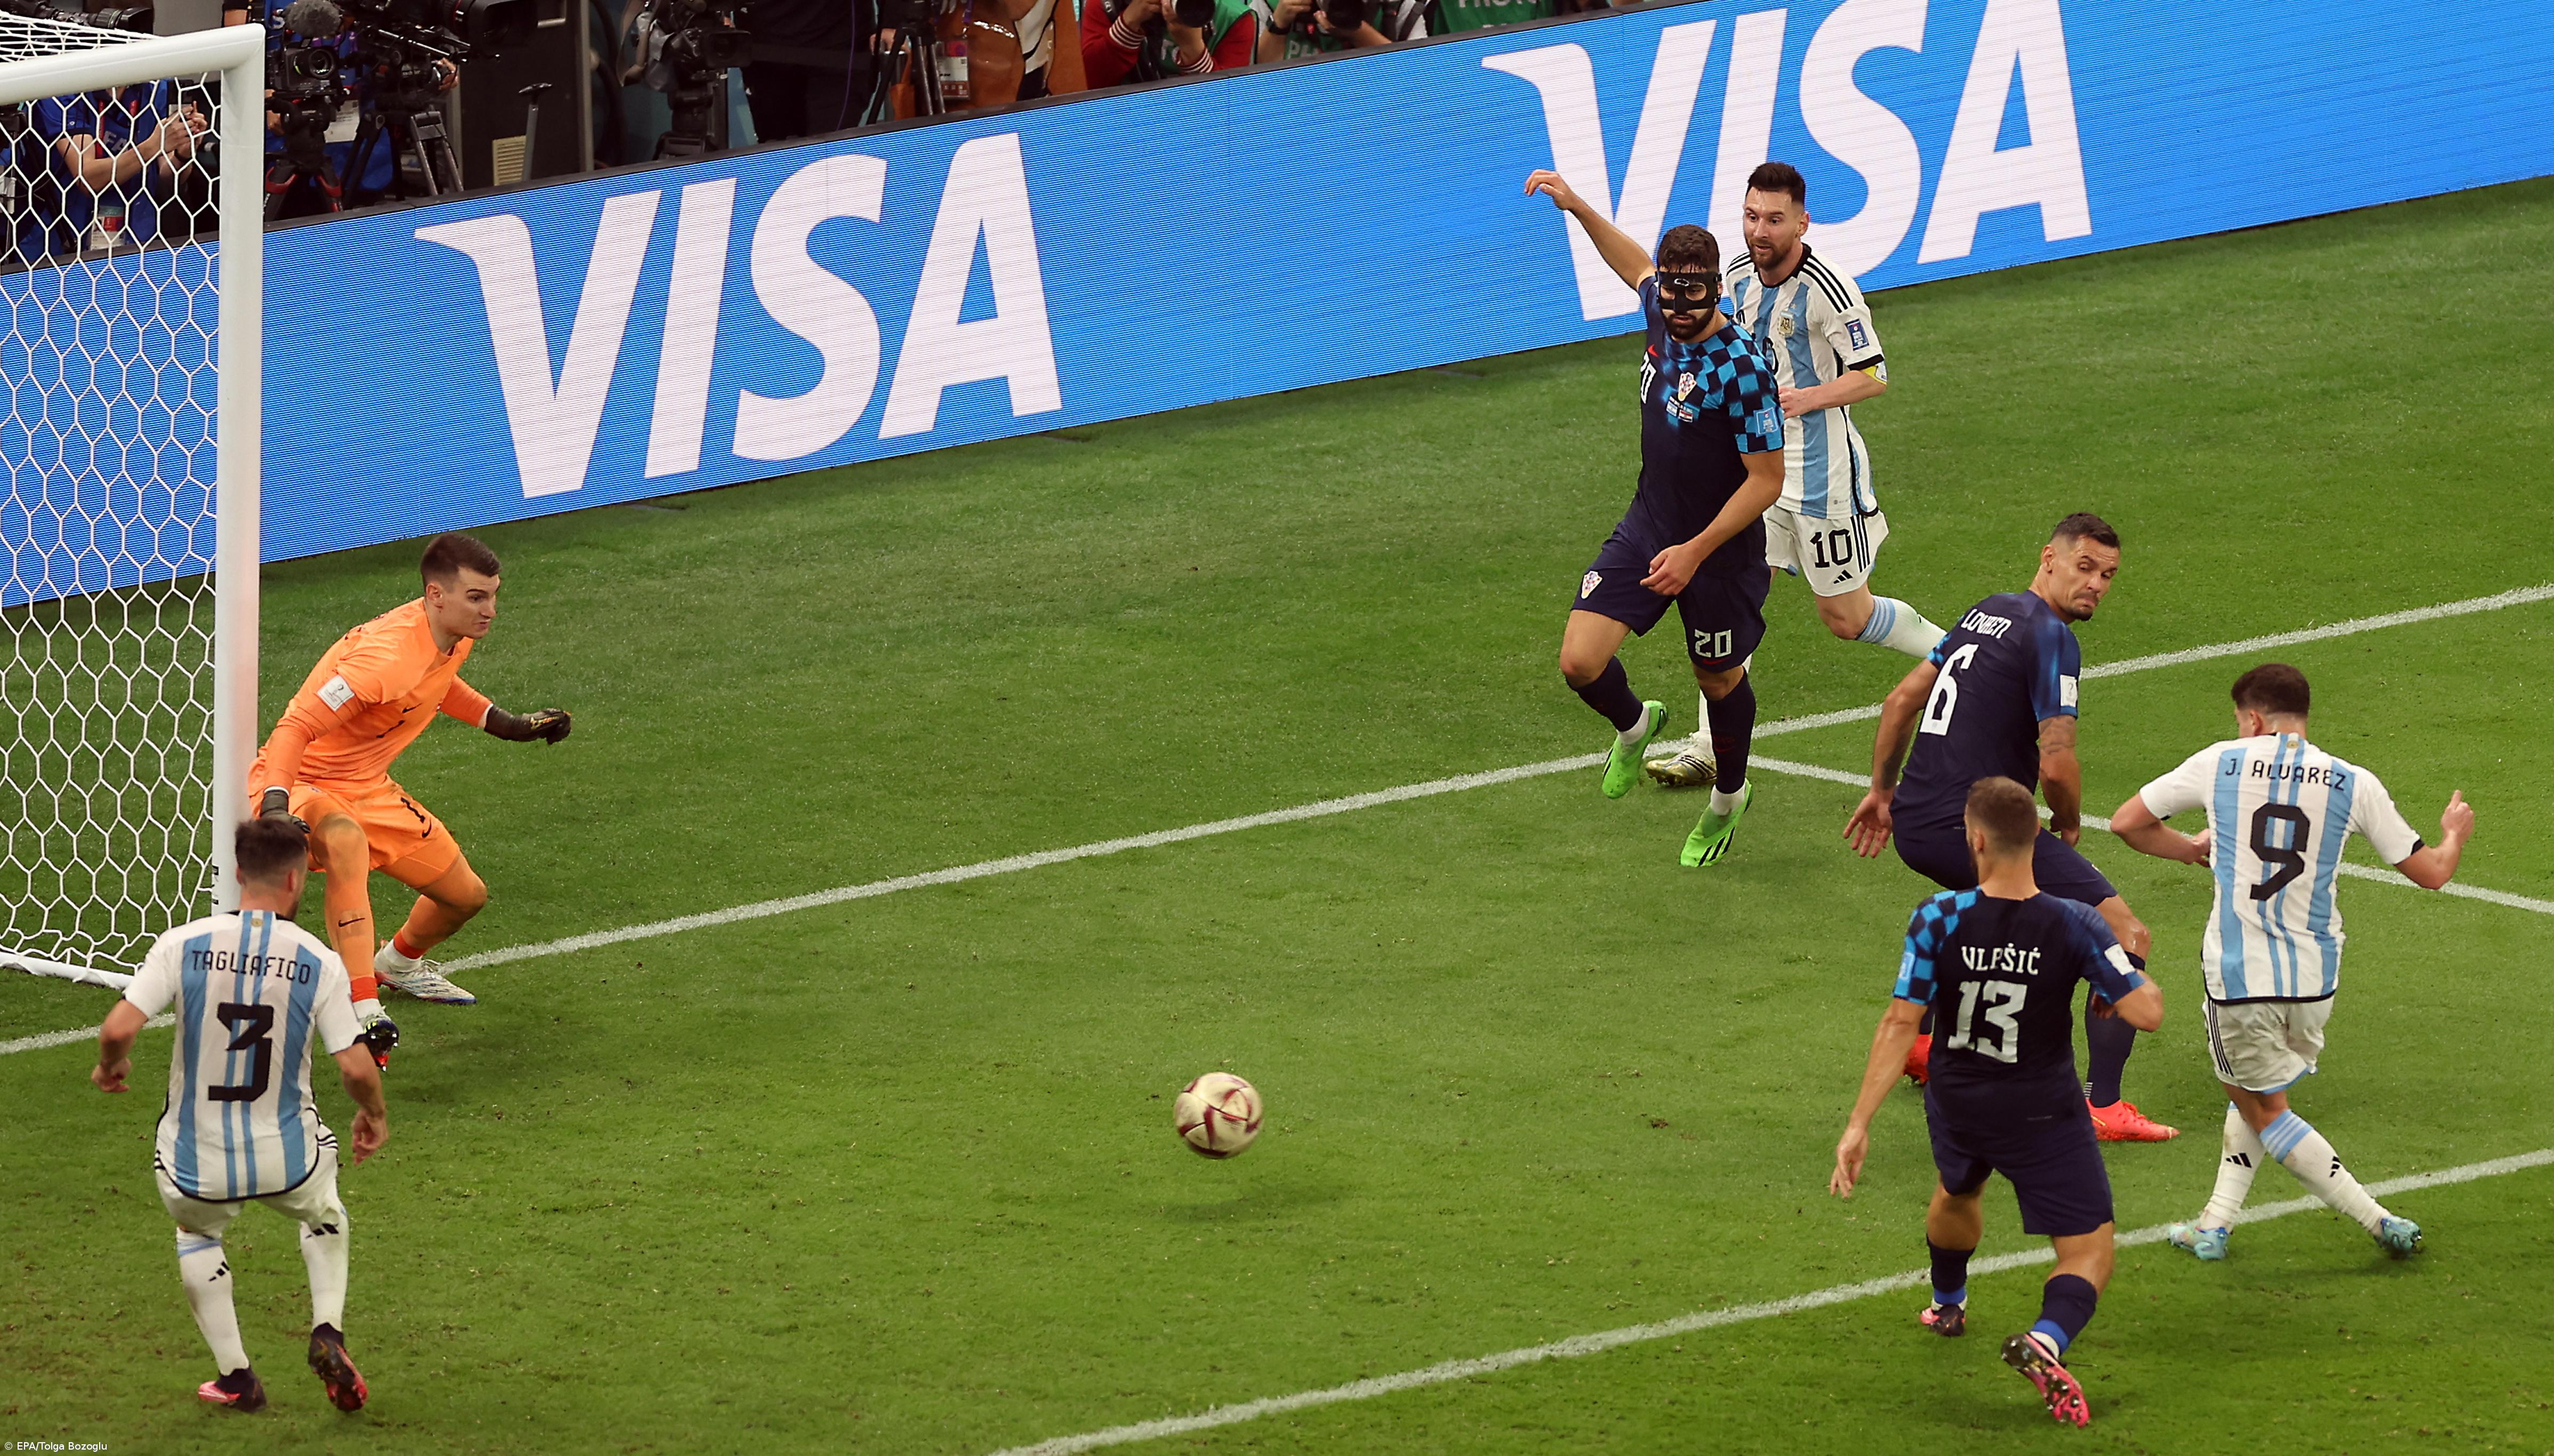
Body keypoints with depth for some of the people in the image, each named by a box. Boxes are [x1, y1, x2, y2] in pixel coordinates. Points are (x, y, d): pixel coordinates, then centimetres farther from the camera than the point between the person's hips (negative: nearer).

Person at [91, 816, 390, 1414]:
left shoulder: (184, 945, -11)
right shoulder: (318, 961, -11)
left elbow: (117, 1030, -17)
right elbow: (356, 1068, -11)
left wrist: (110, 1066, 7)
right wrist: (375, 1115, 11)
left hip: (197, 1164, 0)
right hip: (287, 1159, 0)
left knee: (197, 1234, 34)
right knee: (323, 1214, 36)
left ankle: (235, 1376, 31)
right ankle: (327, 1332, 19)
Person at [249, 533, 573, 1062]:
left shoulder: (456, 637, -3)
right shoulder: (388, 654, -32)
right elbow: (295, 728, -34)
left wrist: (512, 726, 24)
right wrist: (275, 809, -46)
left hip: (368, 787, 9)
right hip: (300, 783, -9)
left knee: (466, 895, 14)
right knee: (348, 841, -44)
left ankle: (399, 964, 49)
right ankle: (363, 1013, -49)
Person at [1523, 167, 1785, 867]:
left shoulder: (1744, 369, -26)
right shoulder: (1663, 317, -6)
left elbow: (1766, 480, -21)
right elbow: (1636, 266, 20)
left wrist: (1695, 551, -24)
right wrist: (1578, 207, 15)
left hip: (1720, 547, -5)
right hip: (1648, 524, 5)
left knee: (1721, 680, 15)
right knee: (1581, 661, -8)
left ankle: (1729, 800, 42)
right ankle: (1634, 726, 27)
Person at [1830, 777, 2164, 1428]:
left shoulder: (1939, 920, -17)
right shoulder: (2074, 926, -21)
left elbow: (1900, 1023, -19)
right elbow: (2148, 1012, -23)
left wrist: (1858, 1125, -17)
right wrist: (2126, 973, 2)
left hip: (1957, 1104, 3)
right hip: (2043, 1117, -3)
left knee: (1957, 1193, 37)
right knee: (2089, 1256, 2)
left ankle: (1947, 1304, 62)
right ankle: (2046, 1340, -28)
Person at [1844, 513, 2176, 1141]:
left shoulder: (1988, 613, 16)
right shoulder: (2051, 637, -11)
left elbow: (1903, 699, 24)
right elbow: (2056, 764, -17)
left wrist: (1882, 790, 33)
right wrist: (2069, 824, 3)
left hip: (1913, 824, 9)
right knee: (2124, 935, -10)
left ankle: (1929, 1042, 40)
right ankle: (2103, 1106, -18)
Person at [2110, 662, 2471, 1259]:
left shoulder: (2220, 763, -2)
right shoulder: (2353, 784, 0)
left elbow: (2127, 823, 6)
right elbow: (2431, 872, 5)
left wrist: (2193, 849, 24)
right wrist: (2455, 834, 28)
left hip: (2237, 977, -3)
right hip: (2315, 979, 3)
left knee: (2263, 1109, 13)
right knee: (2257, 1094, 26)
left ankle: (2377, 1220, 8)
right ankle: (2216, 1224, 22)